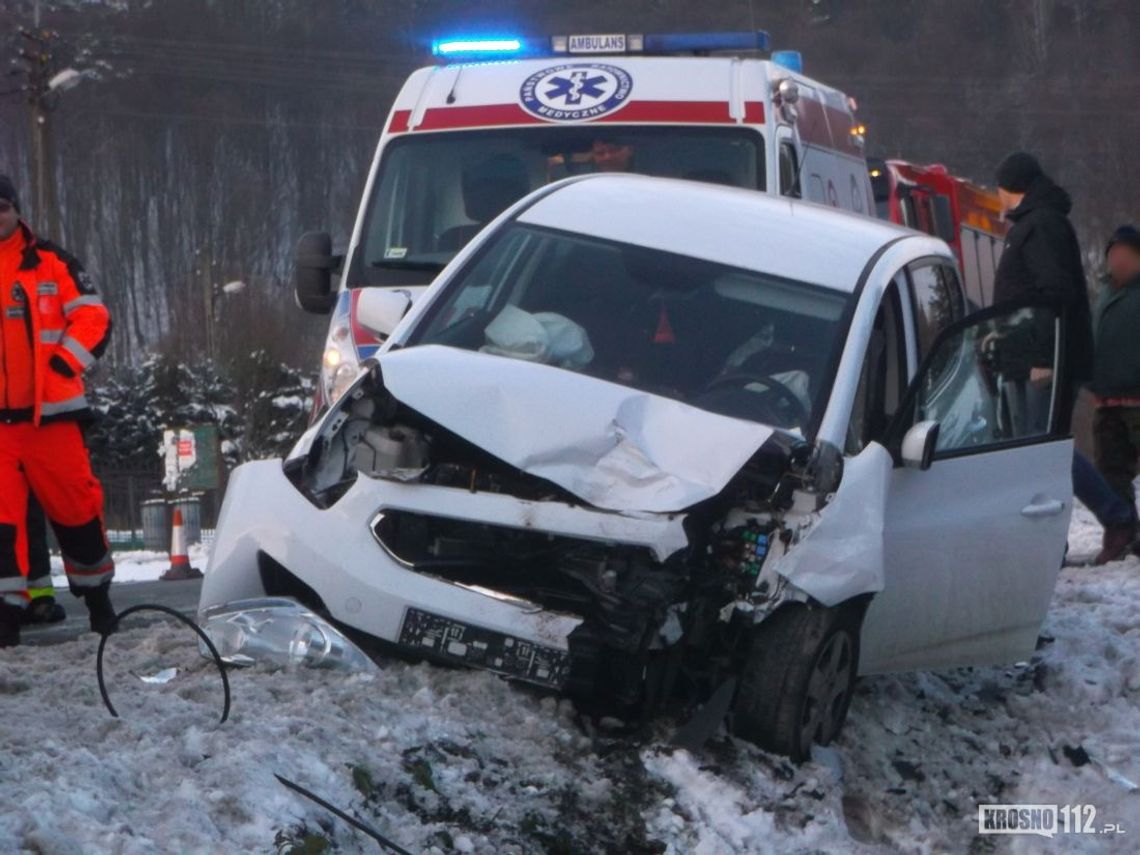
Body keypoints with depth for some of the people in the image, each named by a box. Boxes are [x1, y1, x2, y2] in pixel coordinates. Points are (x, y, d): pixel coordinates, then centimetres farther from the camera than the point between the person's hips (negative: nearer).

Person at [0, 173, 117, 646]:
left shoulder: (50, 262, 5)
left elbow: (92, 316, 4)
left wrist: (65, 363, -9)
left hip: (49, 410, -1)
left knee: (74, 503, 4)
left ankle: (96, 592, 21)